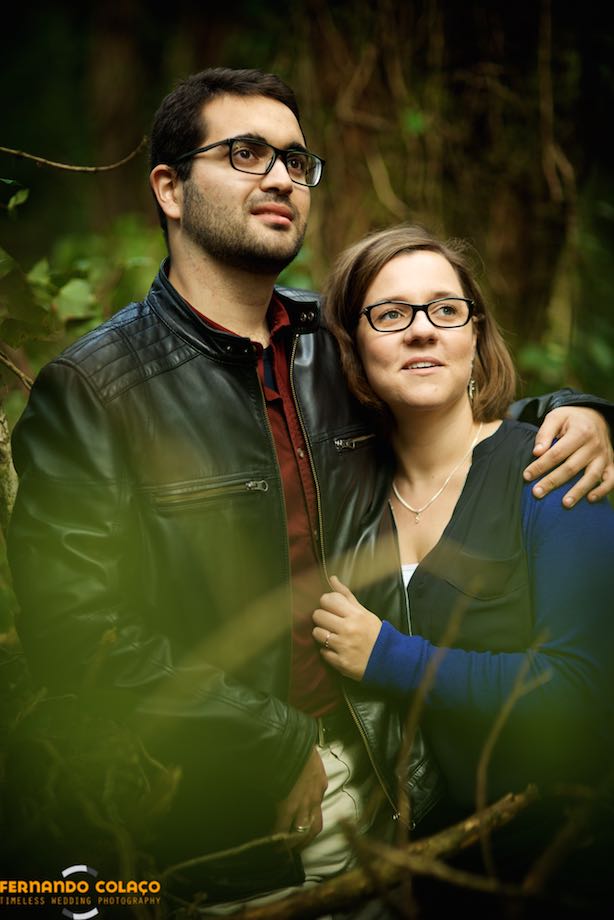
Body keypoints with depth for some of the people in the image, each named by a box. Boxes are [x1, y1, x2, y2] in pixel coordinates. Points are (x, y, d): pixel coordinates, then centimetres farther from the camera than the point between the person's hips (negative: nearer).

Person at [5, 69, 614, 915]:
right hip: (224, 813, -5)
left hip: (379, 774, 5)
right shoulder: (90, 392, -12)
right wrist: (276, 751, -17)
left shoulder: (339, 344, 4)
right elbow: (76, 631, -19)